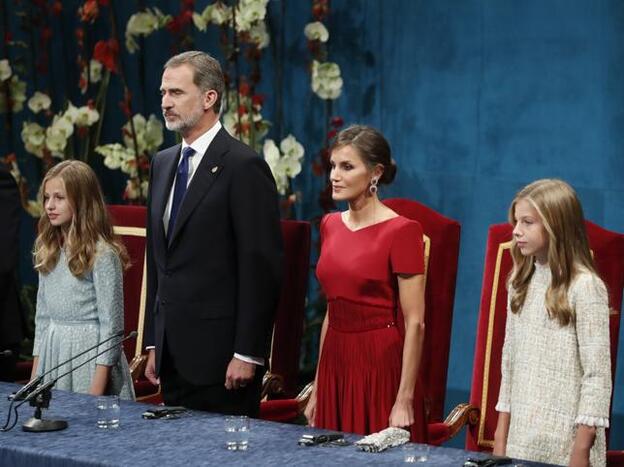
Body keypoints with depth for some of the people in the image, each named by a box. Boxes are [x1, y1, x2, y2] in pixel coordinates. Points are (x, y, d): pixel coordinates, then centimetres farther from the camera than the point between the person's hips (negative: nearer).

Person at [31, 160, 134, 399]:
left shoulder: (102, 254, -12)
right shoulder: (49, 252, 8)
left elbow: (111, 323, -12)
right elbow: (43, 315, 14)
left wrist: (98, 386, -14)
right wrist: (35, 372, 11)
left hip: (89, 351, -6)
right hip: (52, 352, 6)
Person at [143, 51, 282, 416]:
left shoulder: (244, 167, -11)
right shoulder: (163, 163, 14)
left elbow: (261, 267, -14)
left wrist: (247, 354, -17)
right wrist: (154, 344, 15)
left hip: (219, 355, -8)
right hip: (173, 356, 8)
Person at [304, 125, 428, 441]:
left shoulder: (400, 231, -11)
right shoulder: (330, 225, 10)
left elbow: (415, 323, -13)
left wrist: (405, 401, -16)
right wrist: (317, 388, 15)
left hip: (380, 367, -6)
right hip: (335, 366, 6)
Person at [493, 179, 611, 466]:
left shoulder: (585, 286, -11)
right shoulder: (521, 282, 10)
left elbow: (597, 374, -12)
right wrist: (501, 434, 10)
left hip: (564, 434, -6)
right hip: (522, 430, 6)